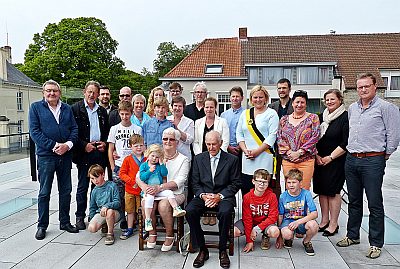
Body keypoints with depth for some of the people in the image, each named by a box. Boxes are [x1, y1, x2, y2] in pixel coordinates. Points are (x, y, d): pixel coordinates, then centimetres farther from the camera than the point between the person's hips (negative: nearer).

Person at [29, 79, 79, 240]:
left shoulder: (67, 109, 11)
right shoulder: (36, 107, 1)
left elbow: (74, 129, 7)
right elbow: (34, 131, -7)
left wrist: (68, 145, -12)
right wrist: (54, 146, -16)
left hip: (66, 155, 3)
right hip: (45, 156, -3)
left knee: (66, 191, 11)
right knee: (44, 193, 6)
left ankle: (65, 222, 25)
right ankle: (42, 225, 20)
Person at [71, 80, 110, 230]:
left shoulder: (102, 111, 14)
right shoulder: (76, 109, 0)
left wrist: (104, 143, 1)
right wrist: (84, 145, -12)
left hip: (100, 152, 4)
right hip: (84, 153, -4)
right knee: (82, 187, 4)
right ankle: (80, 216, 16)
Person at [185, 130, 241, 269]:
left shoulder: (232, 159, 2)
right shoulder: (198, 158, 9)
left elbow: (235, 184, 0)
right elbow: (195, 183, 8)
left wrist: (219, 196, -13)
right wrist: (203, 195, -12)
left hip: (223, 196, -2)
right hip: (203, 195, 2)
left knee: (225, 212, -34)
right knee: (189, 211, -26)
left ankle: (223, 250, -9)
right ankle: (202, 250, -8)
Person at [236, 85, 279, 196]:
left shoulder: (271, 114, 2)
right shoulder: (245, 114, 16)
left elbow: (272, 136, -7)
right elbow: (239, 134, 13)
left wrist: (257, 151, -12)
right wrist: (245, 150, -2)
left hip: (264, 160, -4)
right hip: (247, 160, 4)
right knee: (246, 194, 5)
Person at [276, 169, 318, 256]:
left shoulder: (306, 194, -10)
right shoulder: (283, 197, -8)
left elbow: (315, 214, -18)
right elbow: (280, 217, -1)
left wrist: (298, 222, -29)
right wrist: (279, 236, 1)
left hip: (302, 221, 1)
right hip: (288, 221, 0)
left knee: (313, 225, -33)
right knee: (286, 234, -34)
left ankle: (306, 242, 3)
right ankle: (289, 239, 8)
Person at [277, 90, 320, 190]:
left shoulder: (313, 118, 4)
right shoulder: (284, 120, 12)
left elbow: (315, 137, -5)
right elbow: (279, 138, 6)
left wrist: (299, 152, -12)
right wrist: (288, 151, -10)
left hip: (306, 160, -2)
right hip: (287, 160, 3)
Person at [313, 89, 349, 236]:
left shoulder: (346, 117, -7)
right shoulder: (322, 117, 11)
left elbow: (346, 143, -13)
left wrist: (330, 157, -12)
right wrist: (317, 156, 1)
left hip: (336, 161, -6)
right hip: (319, 160, 6)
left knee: (333, 191, 0)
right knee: (322, 191, 9)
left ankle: (333, 224, 13)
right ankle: (324, 221, 22)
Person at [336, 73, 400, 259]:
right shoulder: (352, 108, 14)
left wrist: (385, 154, -2)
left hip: (373, 161, -6)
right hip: (351, 160, 6)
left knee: (375, 204, 2)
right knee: (354, 201, 15)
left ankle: (376, 244, 14)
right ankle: (353, 236, 28)